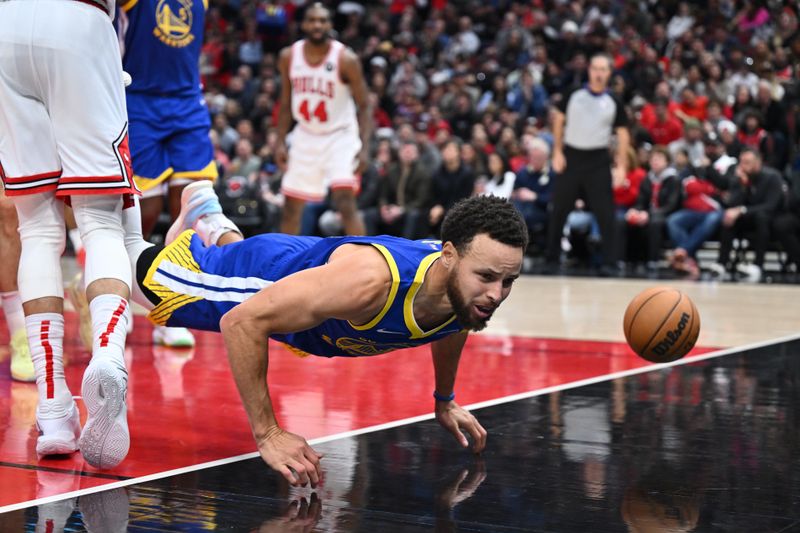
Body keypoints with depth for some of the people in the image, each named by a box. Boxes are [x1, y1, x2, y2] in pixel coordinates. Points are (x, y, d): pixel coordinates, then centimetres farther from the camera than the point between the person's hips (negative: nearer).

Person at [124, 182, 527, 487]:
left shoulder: (473, 290, -29)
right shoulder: (371, 280, -51)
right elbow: (242, 321, -47)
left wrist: (445, 401, 12)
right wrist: (266, 434, -46)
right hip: (260, 280, -5)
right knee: (143, 274, 22)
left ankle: (211, 222, 65)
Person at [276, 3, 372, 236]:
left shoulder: (346, 59, -15)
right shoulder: (289, 56, -3)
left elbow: (364, 106, -11)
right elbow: (285, 103, 9)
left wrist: (364, 148, -20)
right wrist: (280, 142, 4)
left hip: (340, 136, -4)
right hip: (305, 136, 4)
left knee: (345, 202, -20)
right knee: (291, 207, 9)